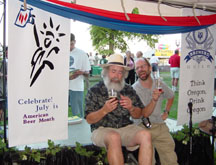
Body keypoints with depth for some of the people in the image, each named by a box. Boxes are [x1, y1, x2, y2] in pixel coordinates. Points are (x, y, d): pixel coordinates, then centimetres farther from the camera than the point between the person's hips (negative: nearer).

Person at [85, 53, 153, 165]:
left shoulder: (129, 90, 12)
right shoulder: (94, 91, 3)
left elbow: (138, 115, 14)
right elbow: (89, 120, -3)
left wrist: (131, 108, -9)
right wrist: (104, 110, -21)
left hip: (126, 127, 4)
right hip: (102, 129, -3)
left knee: (145, 135, -25)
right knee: (114, 137, -36)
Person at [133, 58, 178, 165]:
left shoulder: (160, 84, 5)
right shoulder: (134, 89, -9)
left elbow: (171, 97, 28)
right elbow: (145, 114, -14)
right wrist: (154, 99, -28)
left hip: (160, 126, 4)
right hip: (143, 127, -3)